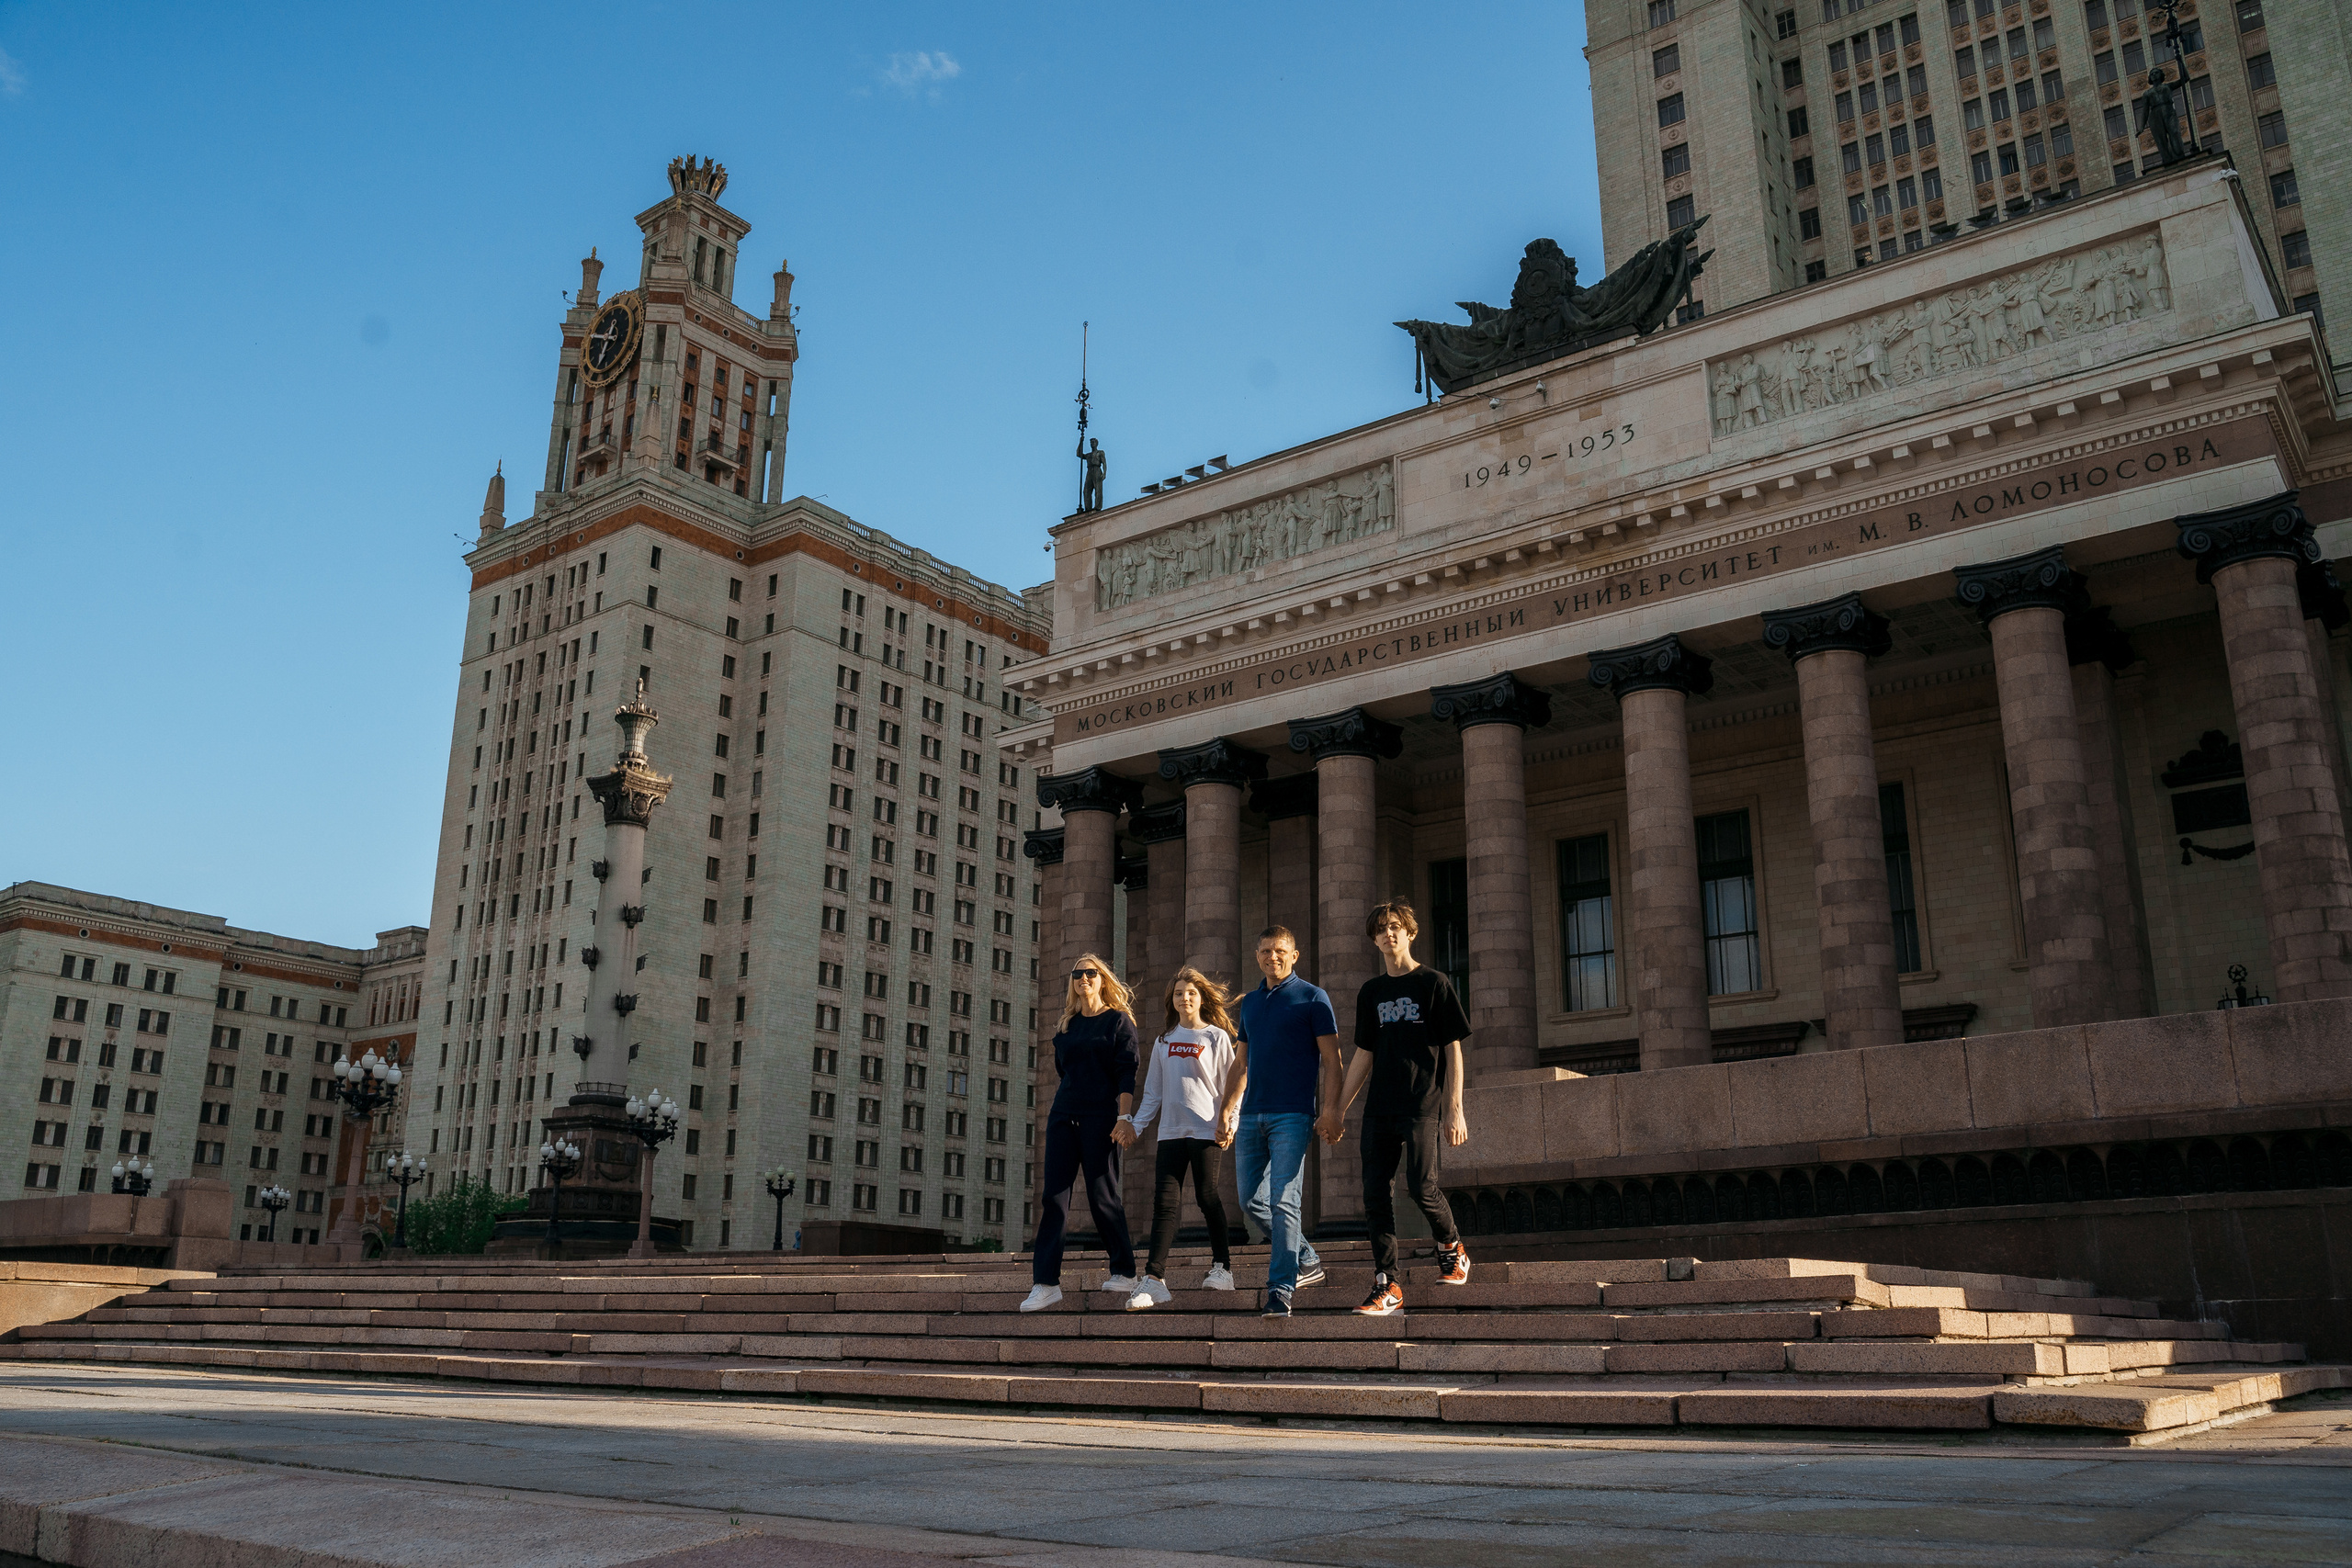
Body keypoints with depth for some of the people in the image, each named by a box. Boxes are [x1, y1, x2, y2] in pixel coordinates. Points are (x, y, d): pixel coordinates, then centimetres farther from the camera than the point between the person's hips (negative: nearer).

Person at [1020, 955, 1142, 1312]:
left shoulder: (1118, 1021, 1)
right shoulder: (1067, 1025, 17)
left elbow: (1126, 1073, -7)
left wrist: (1123, 1116, -16)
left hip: (1100, 1116, -5)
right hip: (1063, 1115, 5)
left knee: (1101, 1196, -3)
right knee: (1054, 1195, -4)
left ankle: (1125, 1273, 12)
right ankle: (1046, 1282, -7)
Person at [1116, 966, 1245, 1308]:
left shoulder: (1217, 1037, 4)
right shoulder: (1164, 1041, 16)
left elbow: (1232, 1084, 2)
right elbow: (1153, 1091, 19)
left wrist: (1230, 1123, -9)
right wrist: (1135, 1124, 12)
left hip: (1206, 1128, -3)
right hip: (1171, 1131, 3)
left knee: (1207, 1196, -1)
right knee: (1165, 1201, -5)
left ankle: (1222, 1267, 17)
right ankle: (1154, 1279, -11)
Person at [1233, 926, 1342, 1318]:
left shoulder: (1312, 998, 0)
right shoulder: (1250, 1002, 17)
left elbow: (1331, 1061, -3)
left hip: (1291, 1115, -6)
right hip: (1251, 1116, 6)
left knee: (1283, 1203, -10)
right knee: (1251, 1201, 7)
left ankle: (1280, 1292, -7)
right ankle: (1306, 1260, 24)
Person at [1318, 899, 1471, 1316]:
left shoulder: (1434, 983, 1)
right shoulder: (1371, 992, 15)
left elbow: (1453, 1049, -1)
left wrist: (1455, 1109, -8)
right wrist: (1338, 1109, 14)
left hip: (1422, 1103, -5)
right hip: (1379, 1108, 5)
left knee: (1420, 1185, -13)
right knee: (1374, 1192, -3)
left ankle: (1452, 1247, 17)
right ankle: (1386, 1286, 3)